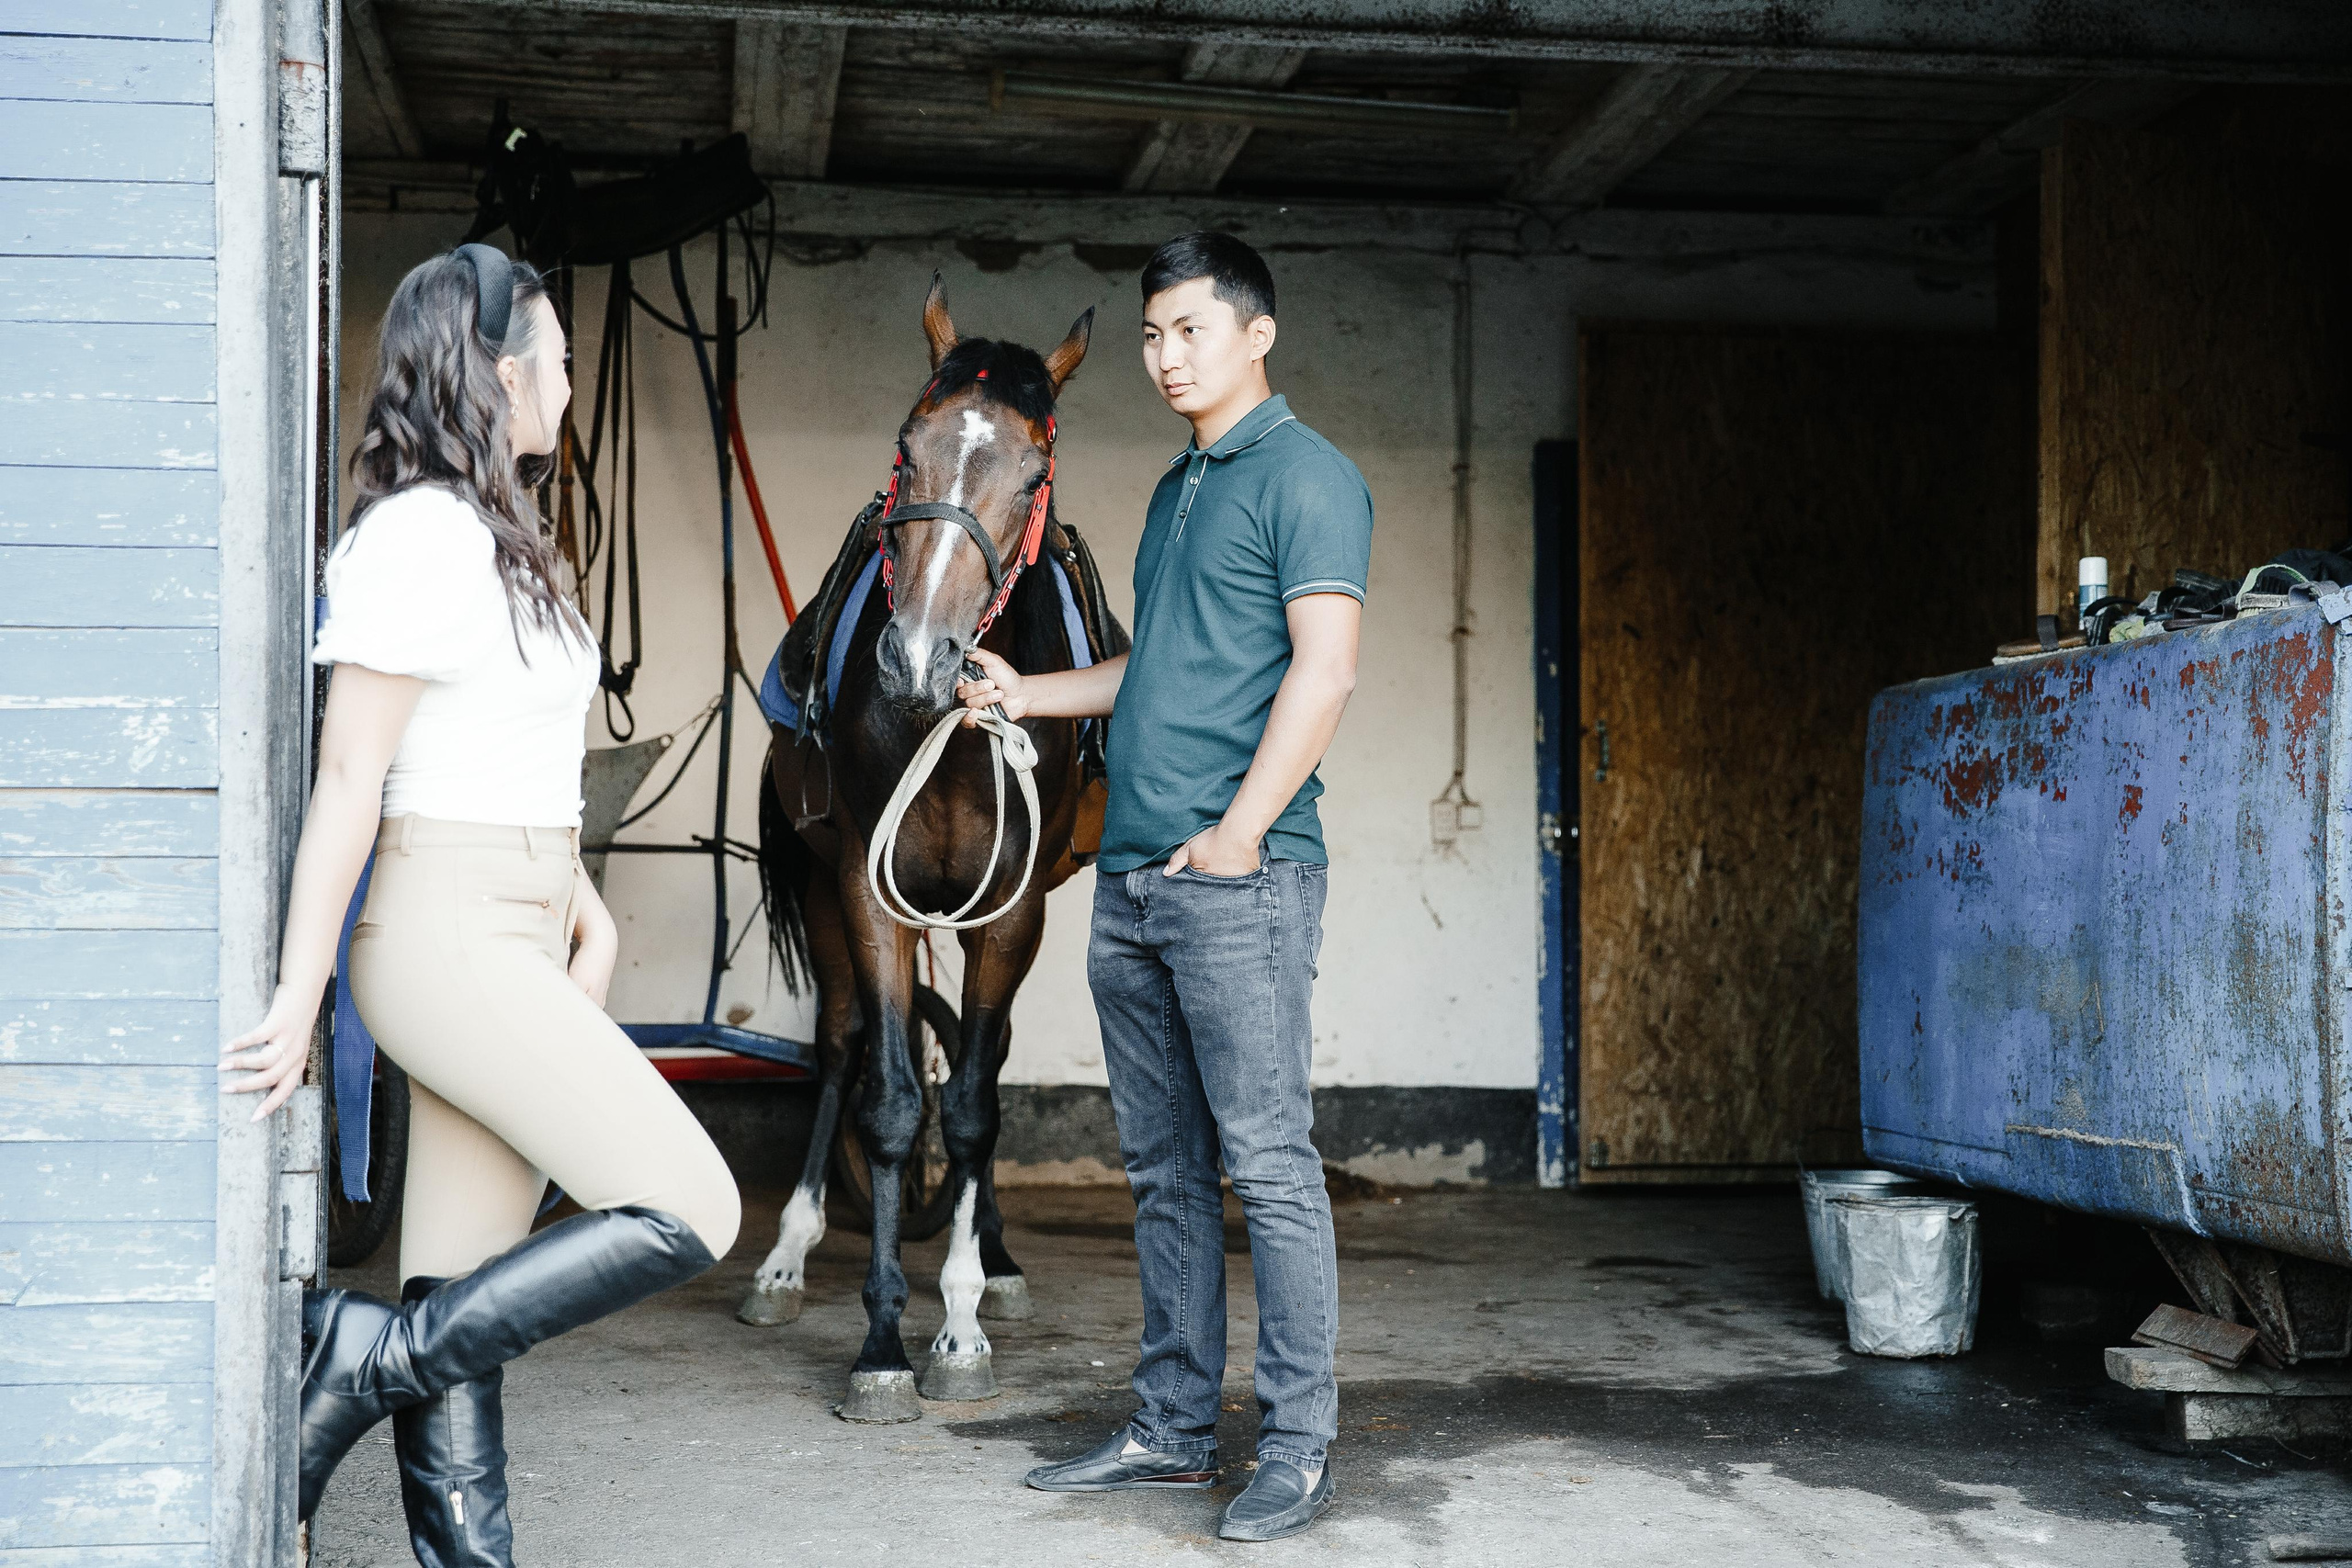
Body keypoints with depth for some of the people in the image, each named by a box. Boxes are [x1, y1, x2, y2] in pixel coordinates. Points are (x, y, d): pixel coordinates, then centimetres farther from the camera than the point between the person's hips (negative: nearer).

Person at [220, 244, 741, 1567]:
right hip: (450, 943, -9)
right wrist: (297, 1003, -13)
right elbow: (349, 777, -14)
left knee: (470, 1307, 8)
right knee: (690, 1212, -11)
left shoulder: (492, 538, 18)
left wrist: (587, 908, 10)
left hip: (513, 938, 9)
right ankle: (368, 1355, -6)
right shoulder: (420, 534, -12)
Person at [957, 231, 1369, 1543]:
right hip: (1132, 878, 9)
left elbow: (1324, 669, -15)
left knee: (1268, 1163, -5)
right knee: (1164, 1167, 12)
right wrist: (1029, 694, 24)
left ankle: (1301, 1448, 2)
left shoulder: (1305, 476, -5)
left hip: (1239, 878, -9)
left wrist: (1237, 832, -20)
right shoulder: (1178, 488, 21)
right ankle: (1176, 1429, 21)